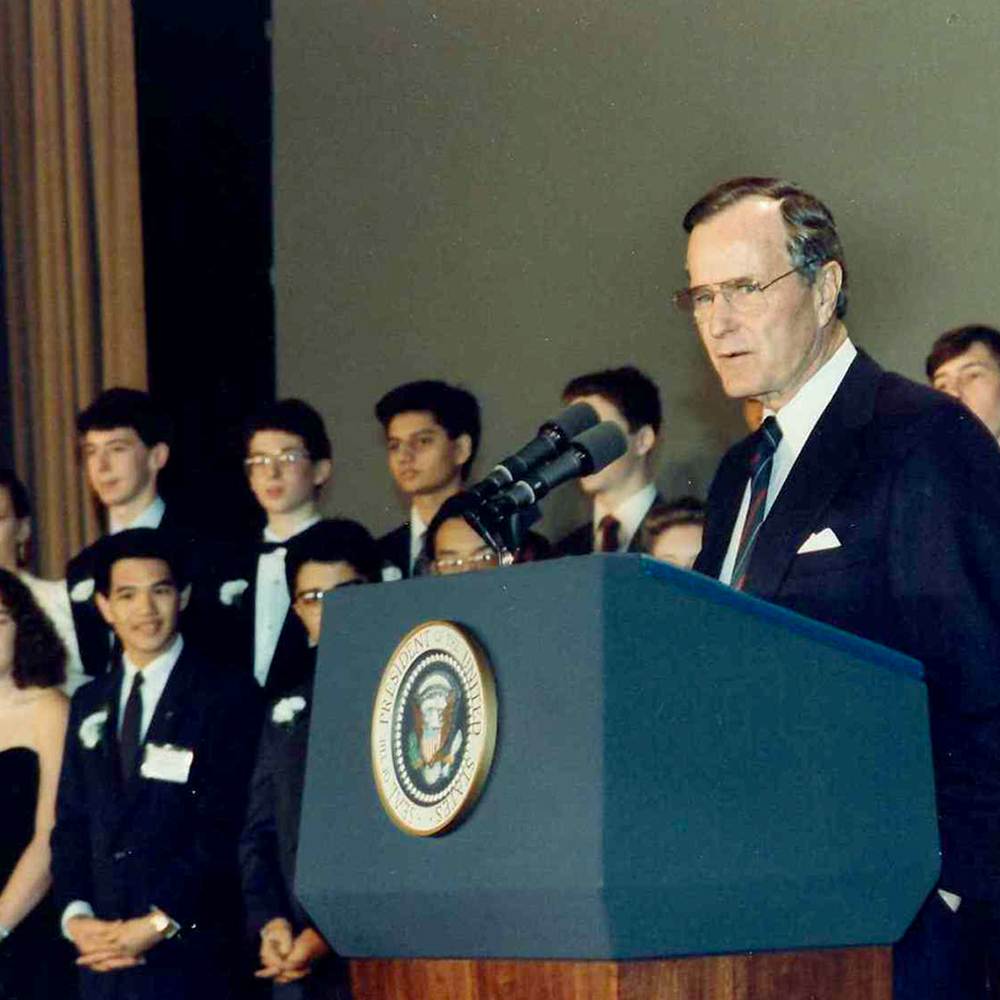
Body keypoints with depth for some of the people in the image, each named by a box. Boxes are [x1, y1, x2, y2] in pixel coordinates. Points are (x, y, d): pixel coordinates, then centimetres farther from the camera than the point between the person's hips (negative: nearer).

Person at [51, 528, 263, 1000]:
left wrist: (160, 923, -14)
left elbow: (223, 825, -8)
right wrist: (75, 915, -3)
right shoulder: (88, 704, 17)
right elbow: (71, 823, 14)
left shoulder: (228, 694, -1)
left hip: (191, 953, -4)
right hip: (101, 958, 4)